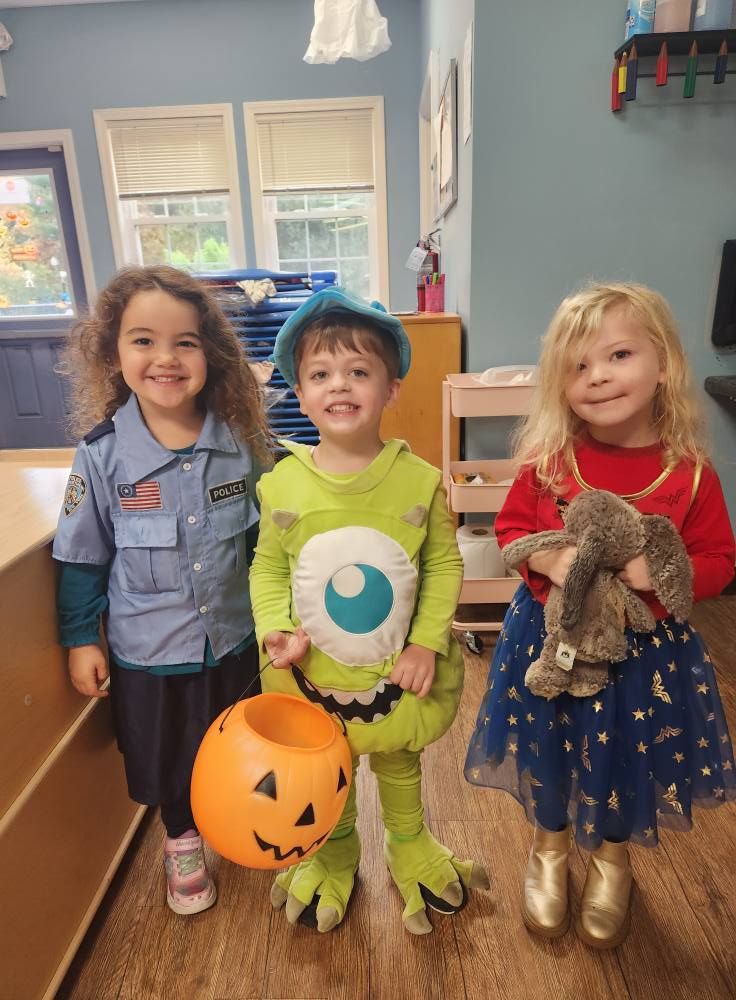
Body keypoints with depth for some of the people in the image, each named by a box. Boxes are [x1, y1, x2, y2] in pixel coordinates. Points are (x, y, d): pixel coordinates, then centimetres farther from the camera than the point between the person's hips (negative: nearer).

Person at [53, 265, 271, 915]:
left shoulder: (239, 441, -11)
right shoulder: (103, 454, -16)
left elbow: (262, 539, 1)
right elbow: (83, 556, -5)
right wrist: (81, 638, -1)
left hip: (234, 640, 2)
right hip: (149, 649, -1)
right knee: (171, 762, 20)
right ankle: (183, 846, 50)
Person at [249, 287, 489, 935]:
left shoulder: (419, 480, -16)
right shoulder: (282, 485, -14)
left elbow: (444, 564, -7)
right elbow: (268, 567, -3)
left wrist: (428, 643, -12)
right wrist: (276, 628, -18)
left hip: (399, 673, 0)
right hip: (313, 676, 1)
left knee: (399, 763, 27)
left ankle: (411, 847, 57)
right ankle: (334, 854, 56)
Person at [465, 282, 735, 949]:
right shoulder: (548, 461, -12)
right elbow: (510, 529, -2)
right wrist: (548, 560, -22)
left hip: (645, 648, 0)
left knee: (626, 757, 20)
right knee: (548, 749, 19)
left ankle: (611, 859, 53)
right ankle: (549, 848, 51)